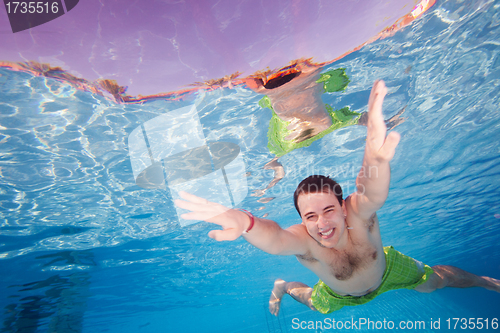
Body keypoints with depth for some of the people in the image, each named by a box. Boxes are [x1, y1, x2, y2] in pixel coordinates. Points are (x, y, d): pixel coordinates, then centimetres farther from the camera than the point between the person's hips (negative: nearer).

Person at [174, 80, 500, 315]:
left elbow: (375, 195, -68)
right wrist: (246, 223, -90)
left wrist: (377, 158, -89)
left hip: (387, 269, 0)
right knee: (315, 302, 29)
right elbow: (274, 238, -69)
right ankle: (284, 286, 60)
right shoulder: (301, 239, -44)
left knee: (436, 280, 19)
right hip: (341, 295, 1)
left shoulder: (359, 213, -44)